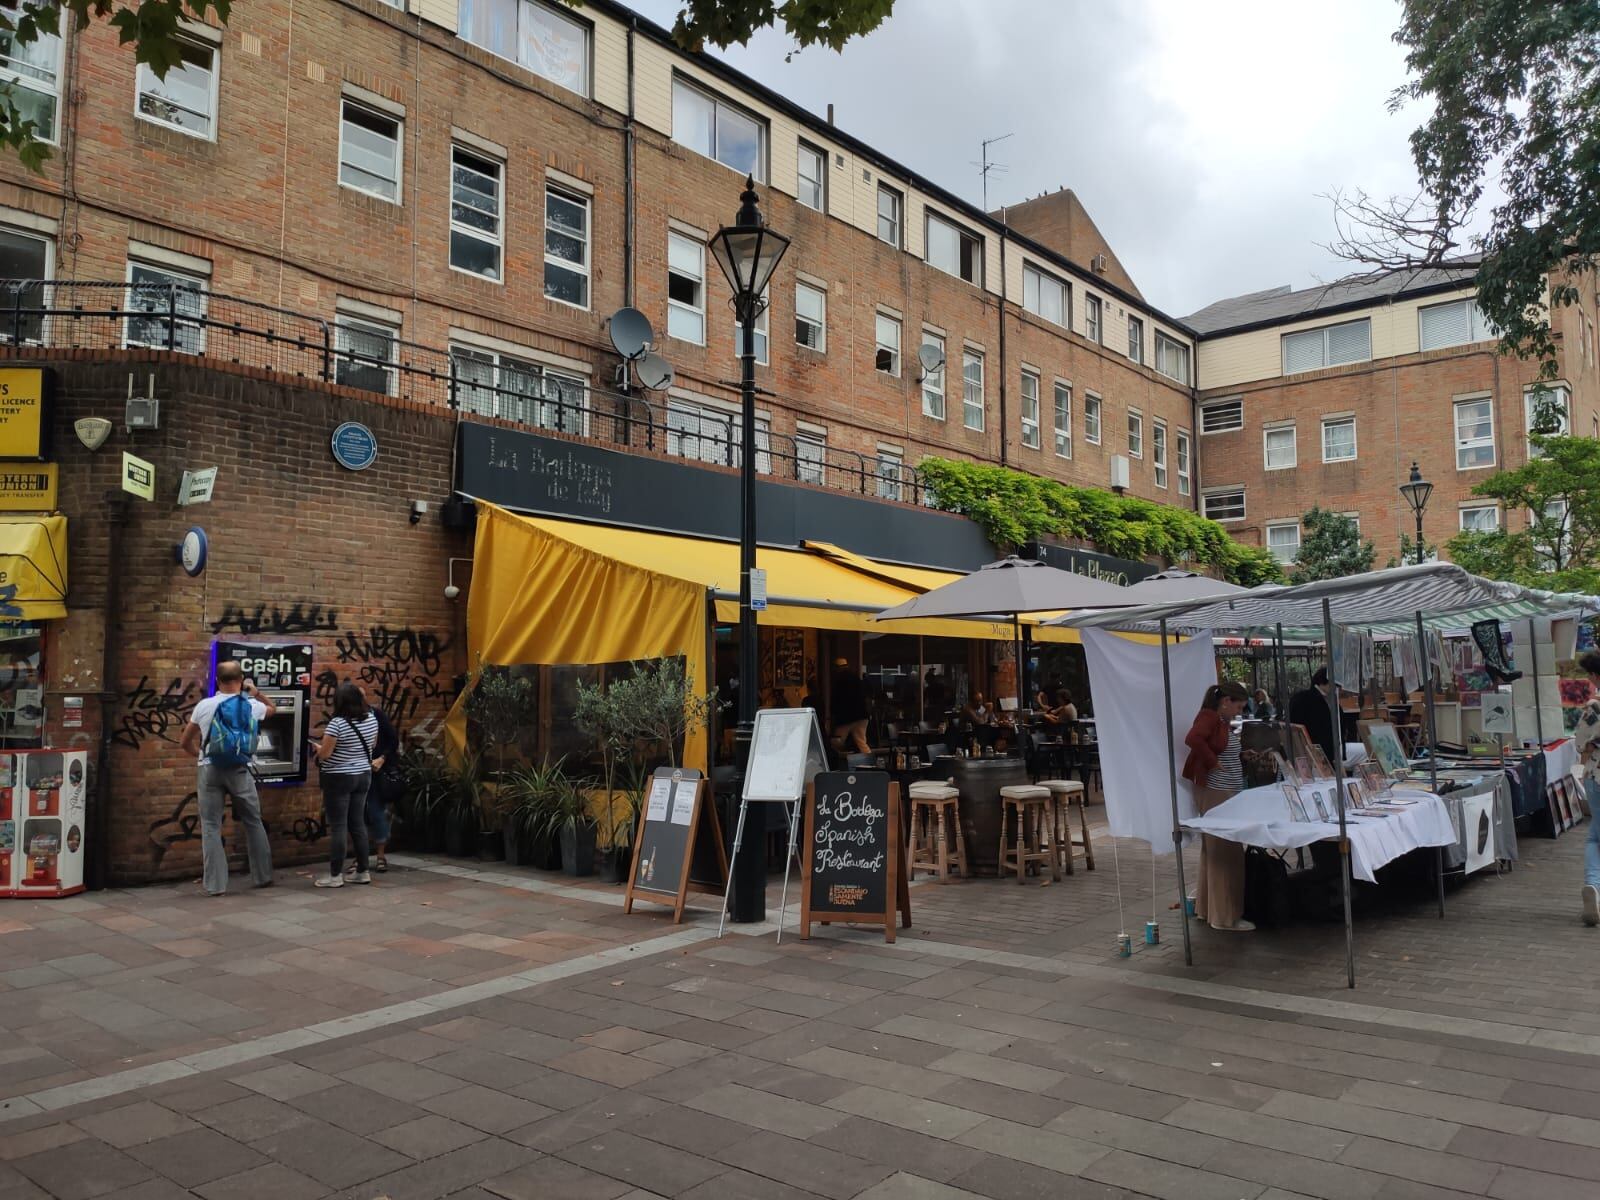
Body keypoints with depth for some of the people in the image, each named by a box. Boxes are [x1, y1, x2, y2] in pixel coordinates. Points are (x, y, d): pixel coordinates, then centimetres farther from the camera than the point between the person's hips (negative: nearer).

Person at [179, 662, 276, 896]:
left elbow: (185, 742, 9)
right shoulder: (251, 706, 0)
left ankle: (215, 884, 3)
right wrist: (255, 693, 30)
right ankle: (263, 876, 22)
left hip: (209, 770, 0)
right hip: (239, 770, 0)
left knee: (211, 827, 5)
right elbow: (273, 709, 24)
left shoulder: (204, 706, 0)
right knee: (253, 822, 14)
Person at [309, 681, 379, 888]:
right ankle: (363, 872, 16)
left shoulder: (337, 723, -20)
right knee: (358, 824, 12)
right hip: (363, 776, 7)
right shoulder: (371, 719, 2)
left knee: (337, 827, -1)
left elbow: (324, 754, -17)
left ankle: (335, 875, 4)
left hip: (339, 778, -7)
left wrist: (316, 747, 4)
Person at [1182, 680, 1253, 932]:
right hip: (1215, 793, -10)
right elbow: (1193, 739, -32)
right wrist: (1213, 762, -22)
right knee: (1227, 854, -5)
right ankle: (1225, 917, 1)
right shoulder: (1209, 716, -14)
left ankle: (1206, 908, 27)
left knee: (1213, 851, 16)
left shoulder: (1224, 722, 15)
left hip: (1227, 792, 10)